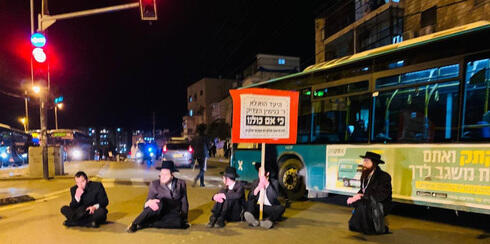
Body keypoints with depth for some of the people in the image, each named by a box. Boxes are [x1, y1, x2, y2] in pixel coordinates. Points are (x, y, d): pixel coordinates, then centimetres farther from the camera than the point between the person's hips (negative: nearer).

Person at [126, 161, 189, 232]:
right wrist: (149, 203, -29)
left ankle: (144, 224, -26)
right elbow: (147, 203, -6)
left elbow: (184, 202, 9)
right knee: (160, 203, -36)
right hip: (159, 213, -1)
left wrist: (183, 218, 1)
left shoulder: (181, 183, 5)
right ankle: (134, 224, -23)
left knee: (179, 222, -35)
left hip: (173, 215, 2)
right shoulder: (154, 184, 0)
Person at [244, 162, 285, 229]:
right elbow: (250, 197, -5)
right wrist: (258, 188, -18)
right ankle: (254, 220, -51)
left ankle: (268, 221, -54)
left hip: (270, 209, -2)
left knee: (281, 208, -29)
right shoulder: (256, 182, 8)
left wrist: (267, 184, -23)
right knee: (250, 202, -24)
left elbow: (275, 196, -18)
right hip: (259, 208, 2)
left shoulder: (274, 182, 1)